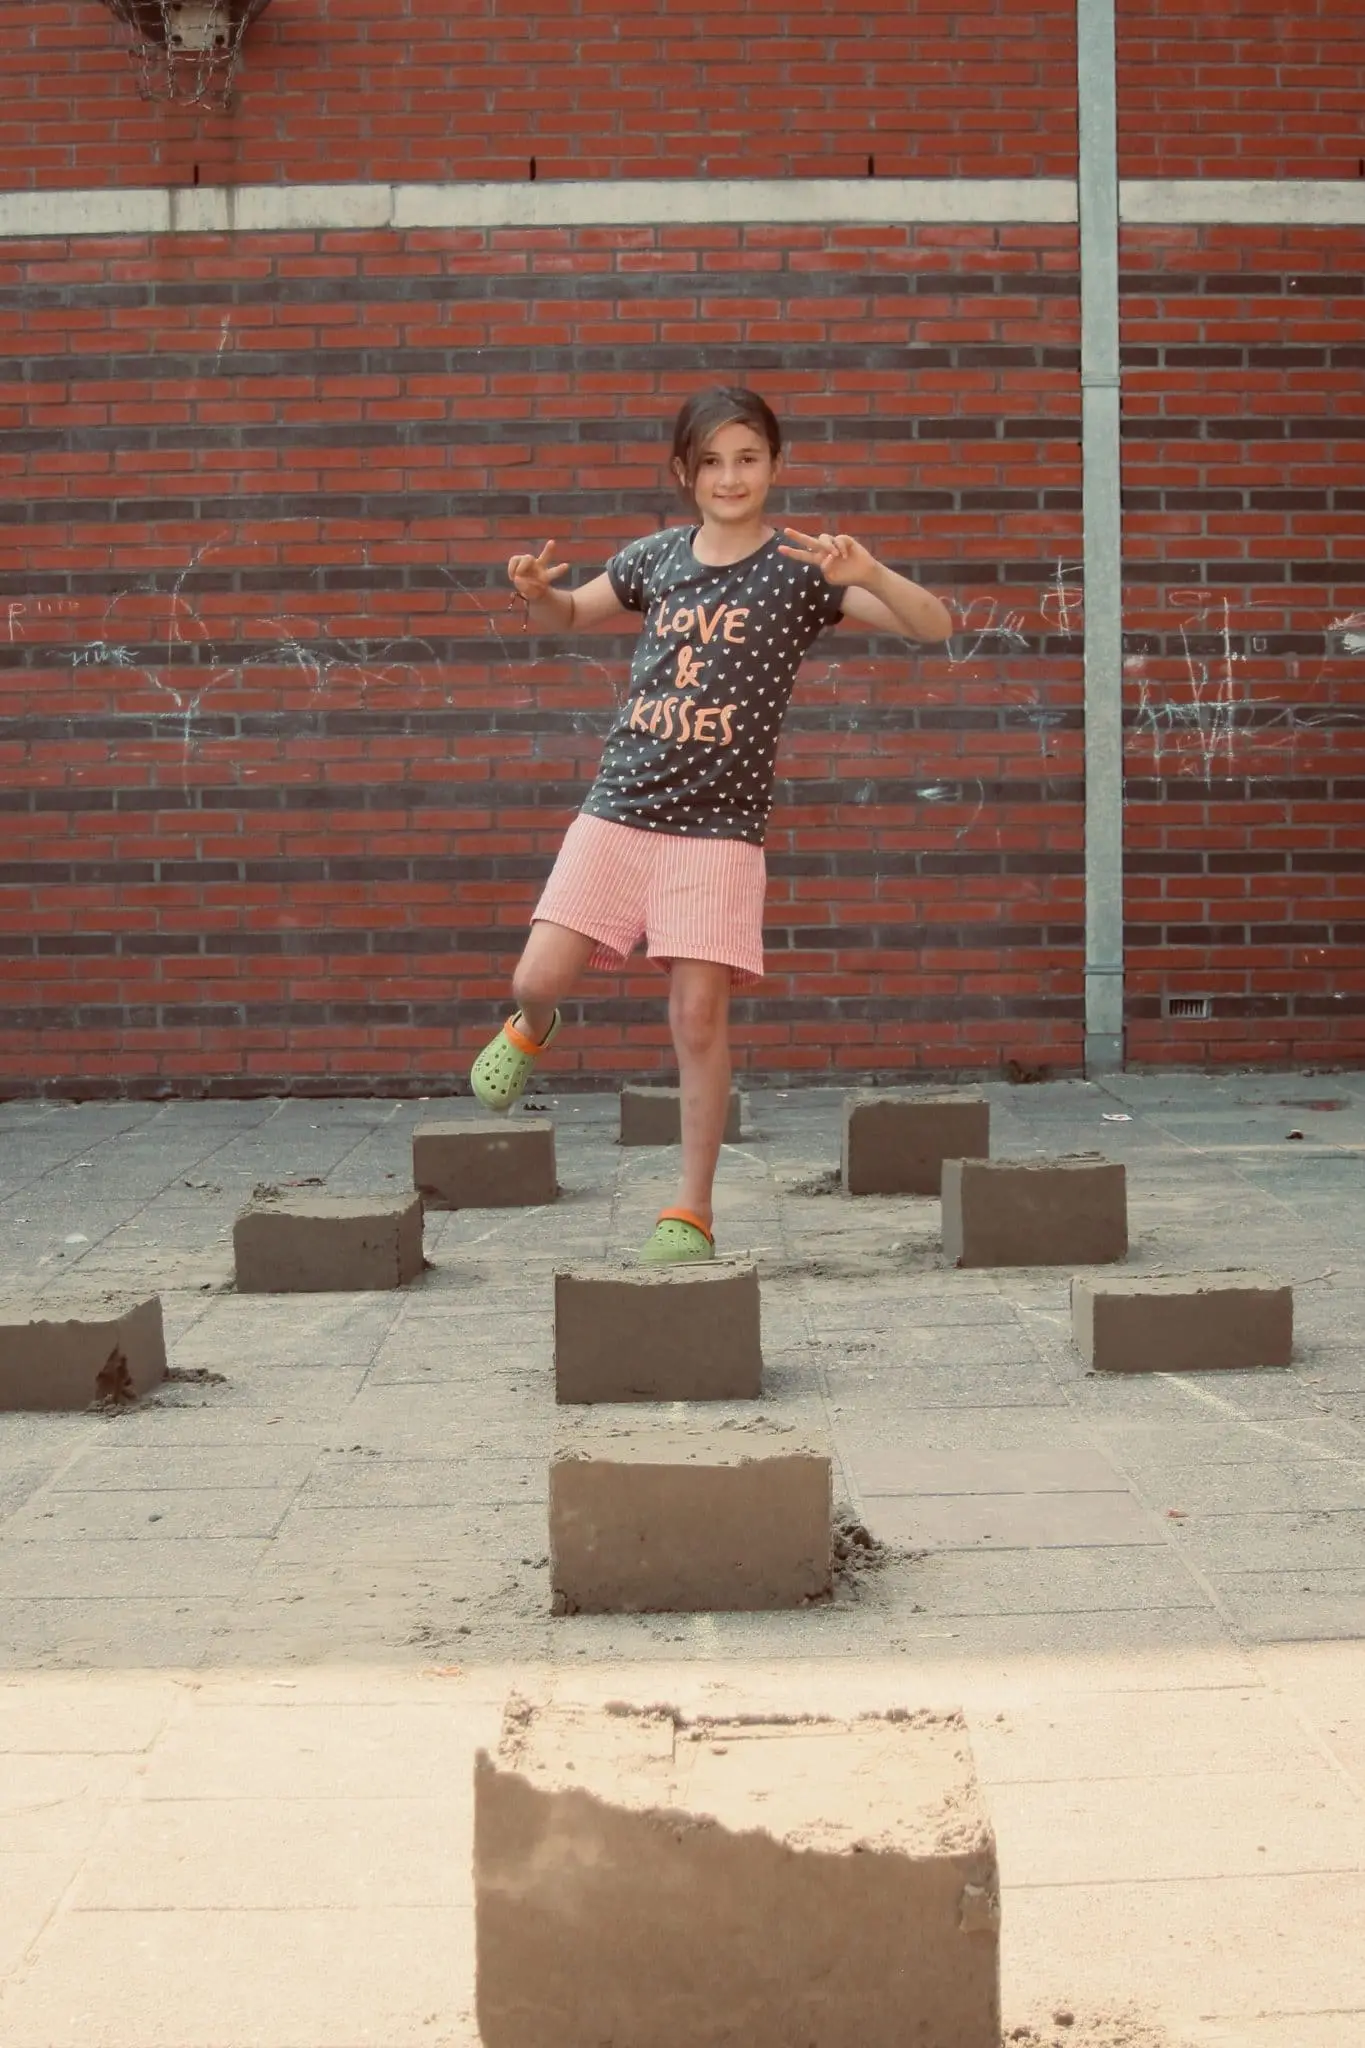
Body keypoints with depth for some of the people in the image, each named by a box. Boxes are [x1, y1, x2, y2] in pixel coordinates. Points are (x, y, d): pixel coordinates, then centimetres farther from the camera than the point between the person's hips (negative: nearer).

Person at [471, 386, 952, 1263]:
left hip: (719, 826, -3)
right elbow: (570, 616, 25)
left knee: (699, 1015, -6)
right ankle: (533, 1029, 35)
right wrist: (535, 593, 1)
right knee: (539, 980, -4)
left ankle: (692, 1214, 5)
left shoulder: (799, 568, -2)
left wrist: (867, 574, -28)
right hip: (619, 805, 3)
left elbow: (935, 626, -9)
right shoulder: (657, 556, 7)